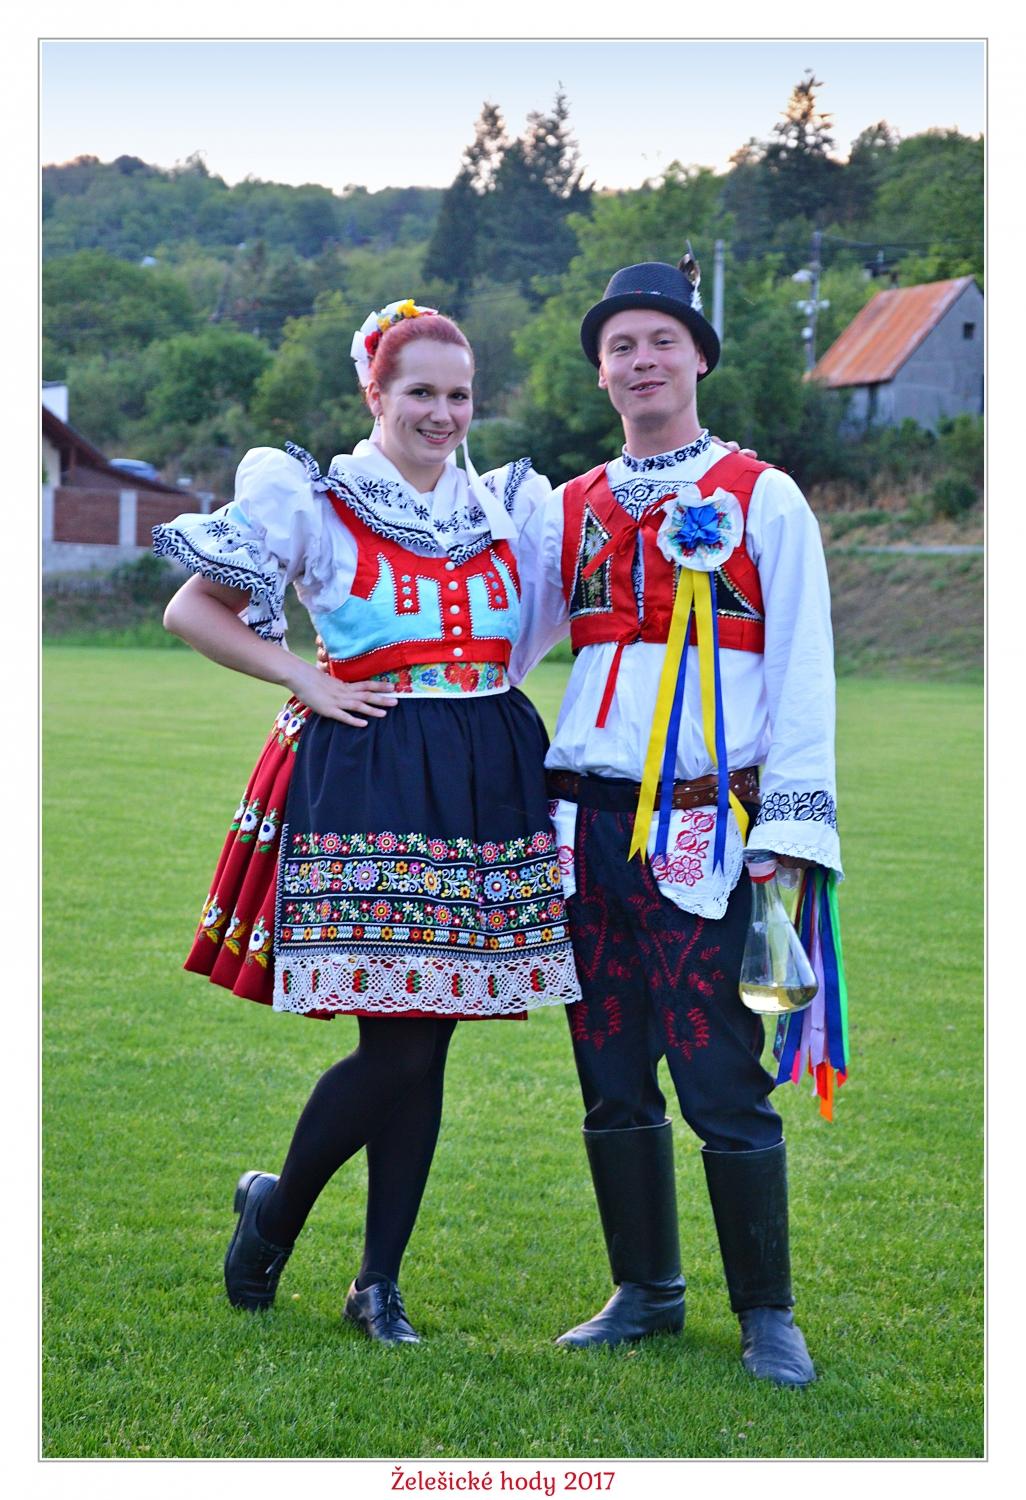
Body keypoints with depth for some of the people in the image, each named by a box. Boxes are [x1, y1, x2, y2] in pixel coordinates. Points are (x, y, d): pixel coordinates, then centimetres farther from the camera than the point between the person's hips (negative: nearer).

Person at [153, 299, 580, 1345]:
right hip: (368, 780, -4)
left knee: (425, 1046, 5)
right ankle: (276, 1207, 18)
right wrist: (305, 680, -3)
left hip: (489, 780, 5)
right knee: (397, 1049, -9)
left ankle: (379, 1282, 16)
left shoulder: (509, 504, 14)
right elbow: (190, 611, 2)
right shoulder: (315, 501, 1)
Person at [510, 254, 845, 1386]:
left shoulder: (762, 500, 3)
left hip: (702, 833, -4)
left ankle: (767, 1315, 9)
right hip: (586, 823, 4)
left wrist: (791, 827, -8)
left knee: (722, 1084, -5)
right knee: (611, 1078, 9)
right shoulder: (568, 510, 14)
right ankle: (646, 1291, 24)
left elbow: (801, 679, -1)